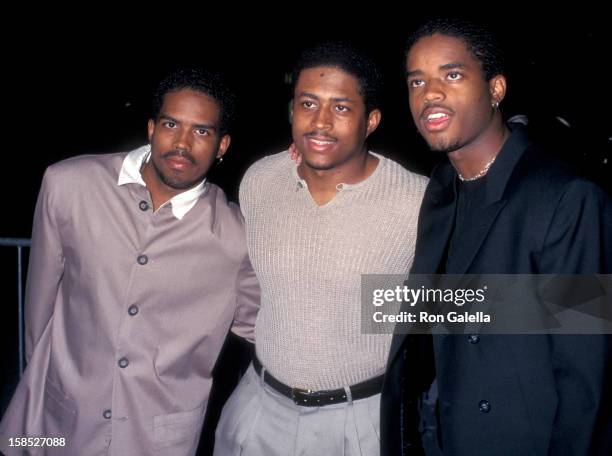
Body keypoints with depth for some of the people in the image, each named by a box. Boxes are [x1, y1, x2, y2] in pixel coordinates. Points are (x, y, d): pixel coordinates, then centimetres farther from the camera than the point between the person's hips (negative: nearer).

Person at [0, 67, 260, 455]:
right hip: (58, 415, 1)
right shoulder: (68, 184, -12)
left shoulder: (237, 234, -14)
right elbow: (42, 288, 1)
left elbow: (254, 322, 2)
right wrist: (38, 365, 12)